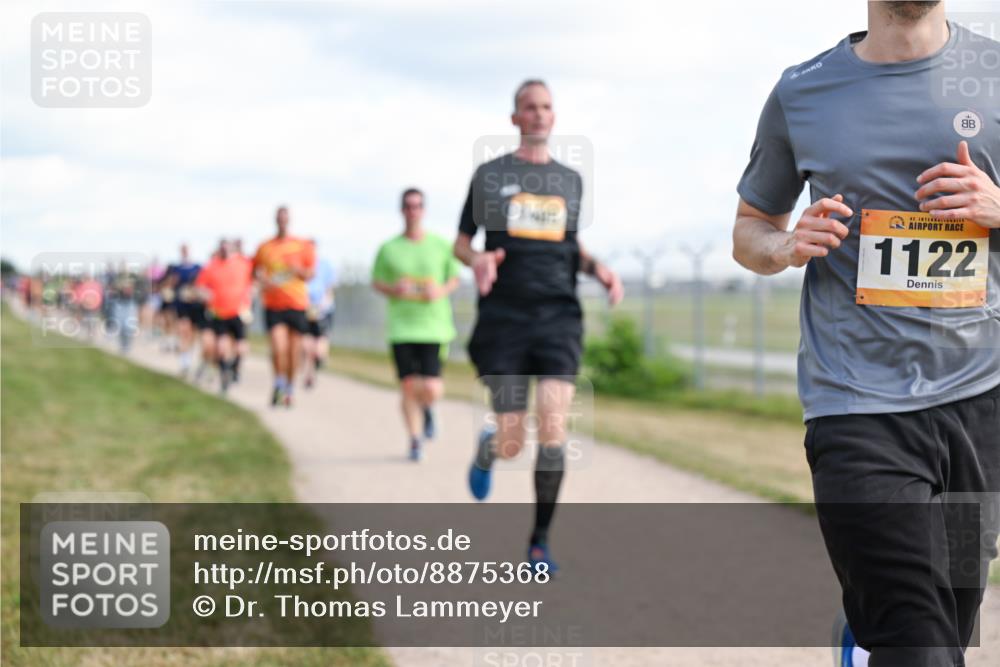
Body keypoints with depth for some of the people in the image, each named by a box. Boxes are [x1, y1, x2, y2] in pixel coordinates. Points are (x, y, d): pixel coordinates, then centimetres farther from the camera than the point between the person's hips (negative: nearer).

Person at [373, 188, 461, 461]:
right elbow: (376, 282, 11)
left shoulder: (441, 245, 3)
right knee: (408, 386, -3)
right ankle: (414, 440, 16)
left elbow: (454, 278, 12)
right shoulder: (388, 248, 3)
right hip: (401, 326, 0)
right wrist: (393, 290, -10)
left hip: (434, 326, 0)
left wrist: (442, 291, -9)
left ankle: (427, 408, 28)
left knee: (432, 390, -10)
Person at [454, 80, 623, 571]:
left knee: (553, 428, -16)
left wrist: (596, 268, 4)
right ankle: (486, 447, 36)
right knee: (512, 444, -4)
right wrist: (478, 261, -11)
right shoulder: (490, 175, 7)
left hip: (558, 315, 2)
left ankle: (540, 542, -3)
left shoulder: (570, 180, 15)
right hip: (504, 316, -1)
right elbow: (462, 241, 12)